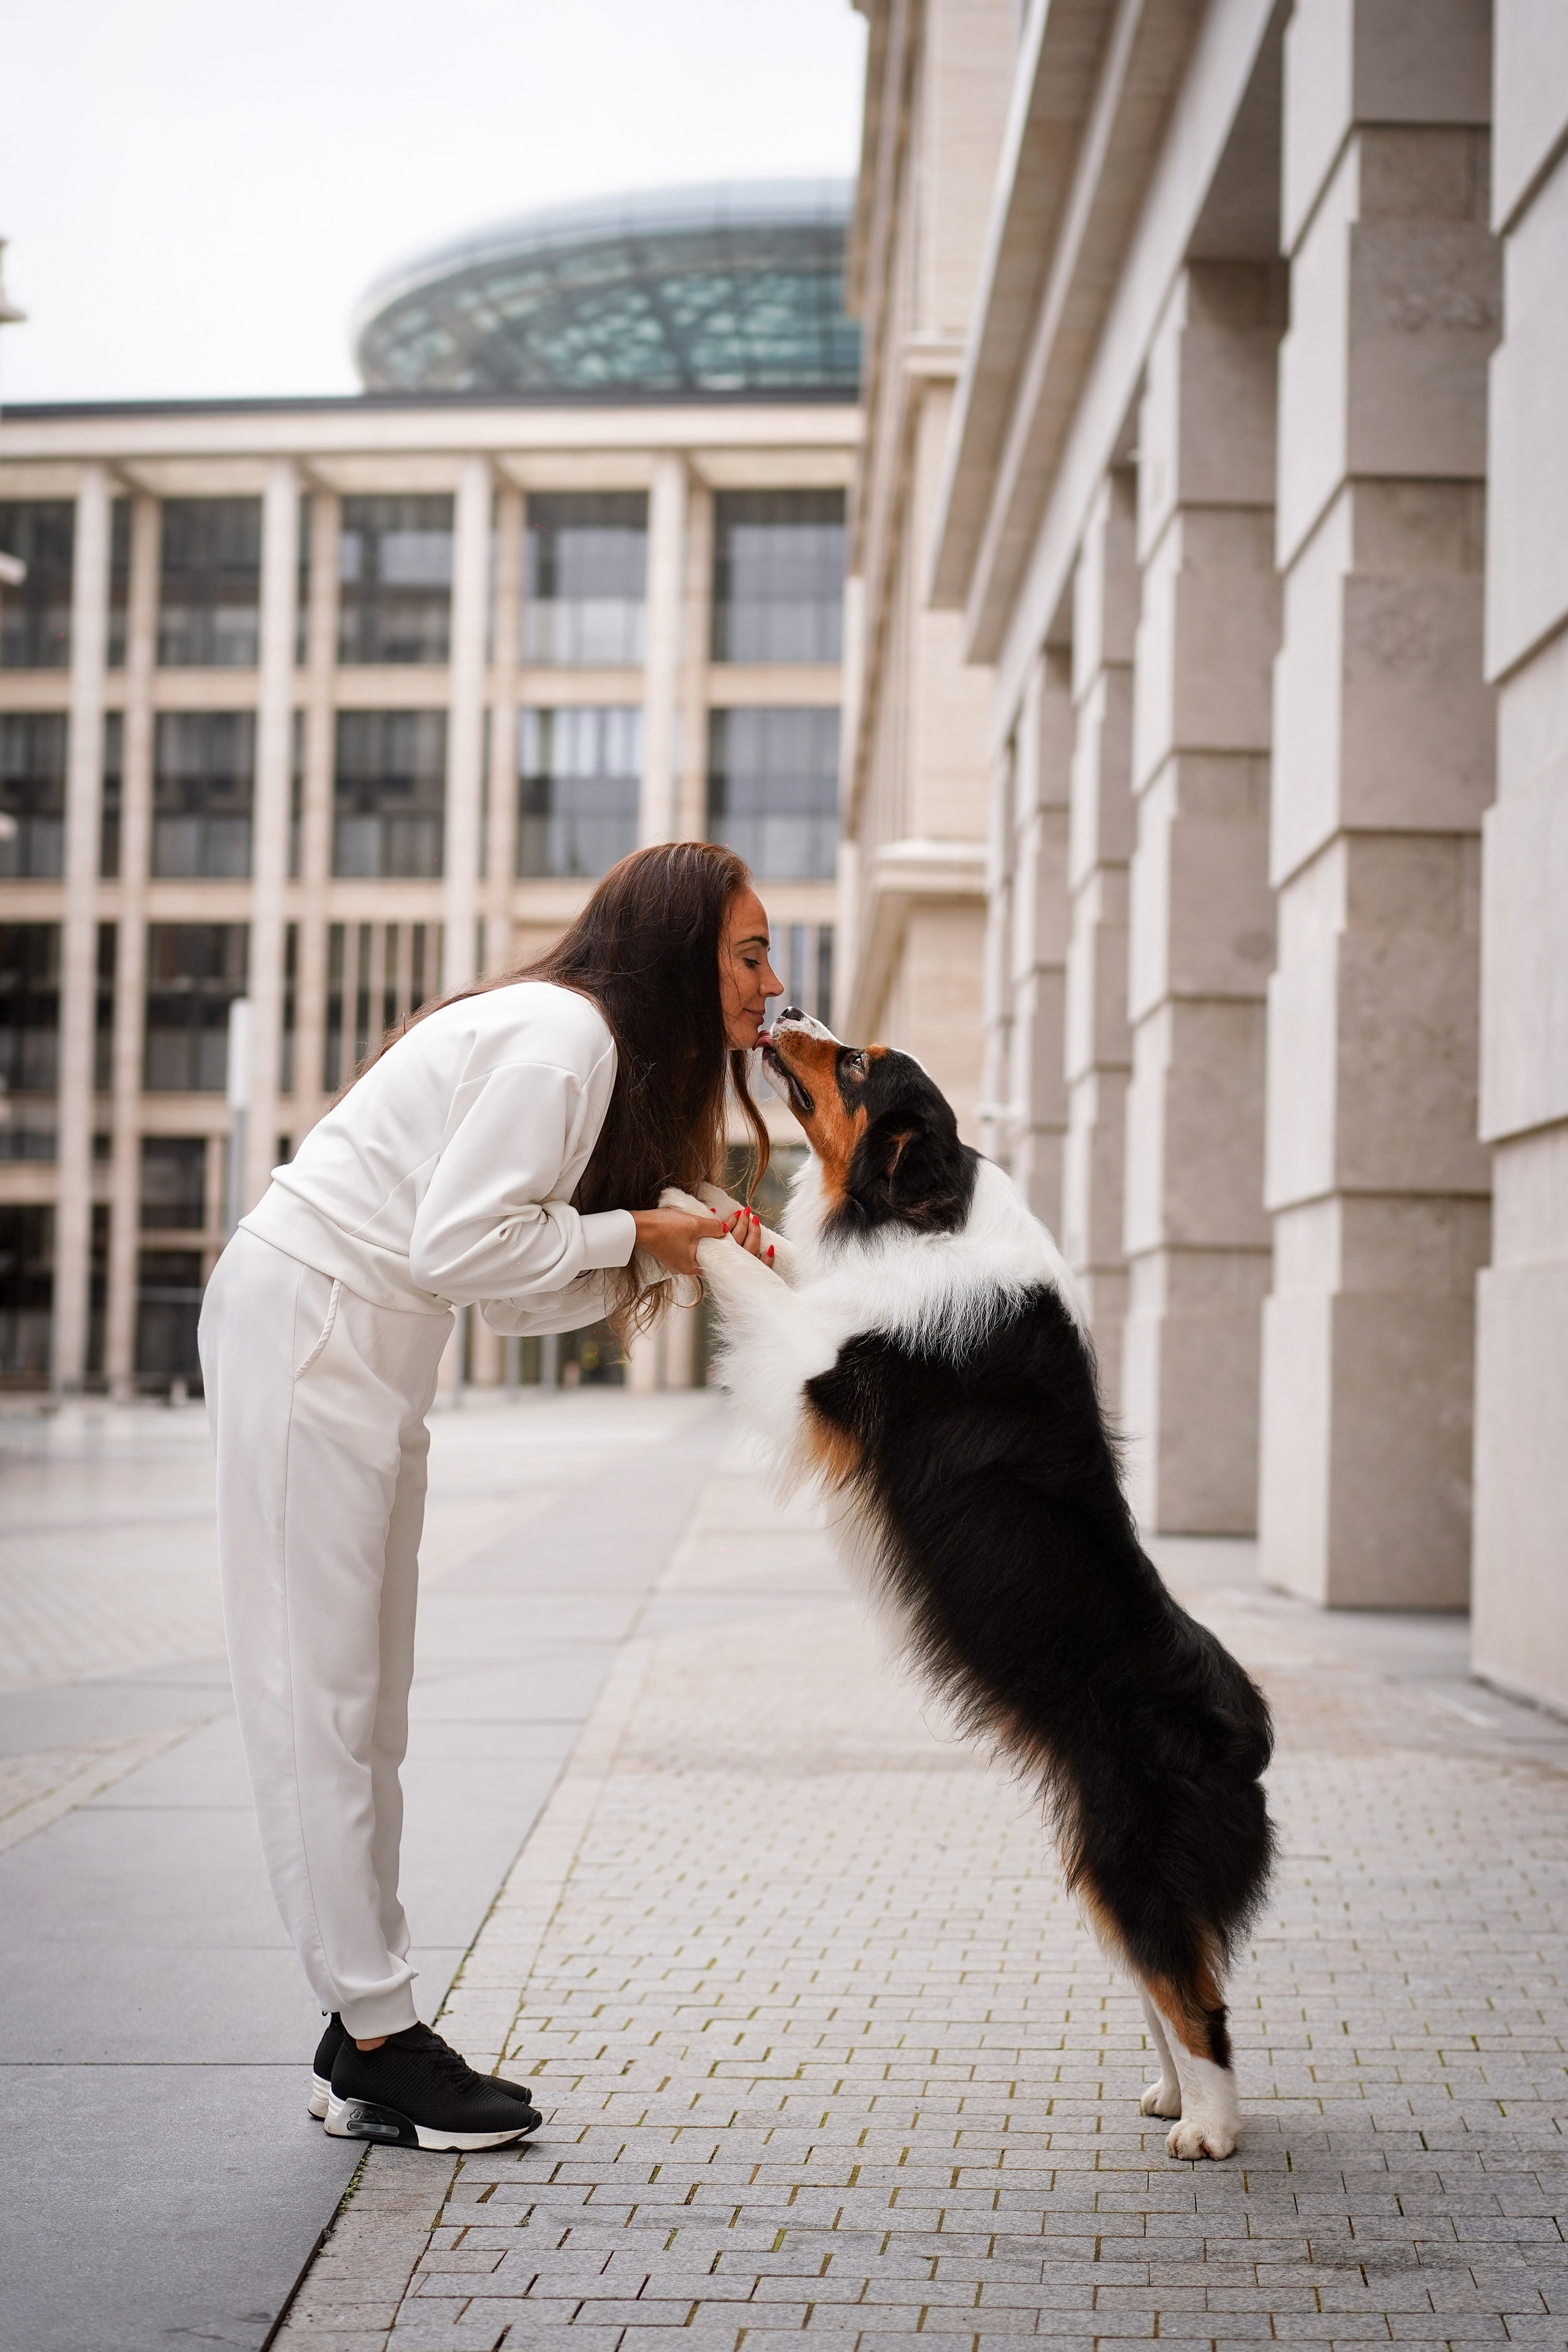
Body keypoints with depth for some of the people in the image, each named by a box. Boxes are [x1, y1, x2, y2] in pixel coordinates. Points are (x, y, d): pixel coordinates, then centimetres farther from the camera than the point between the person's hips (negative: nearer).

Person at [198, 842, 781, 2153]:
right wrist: (631, 1233, -11)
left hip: (363, 1353, 11)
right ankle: (378, 2049, -1)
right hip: (307, 1328, -11)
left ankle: (369, 2041, 14)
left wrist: (673, 1258, 0)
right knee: (320, 1691, -5)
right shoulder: (561, 1037, -16)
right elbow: (460, 1247, -23)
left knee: (364, 1698, 9)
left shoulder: (590, 1045, 15)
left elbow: (516, 1290, 11)